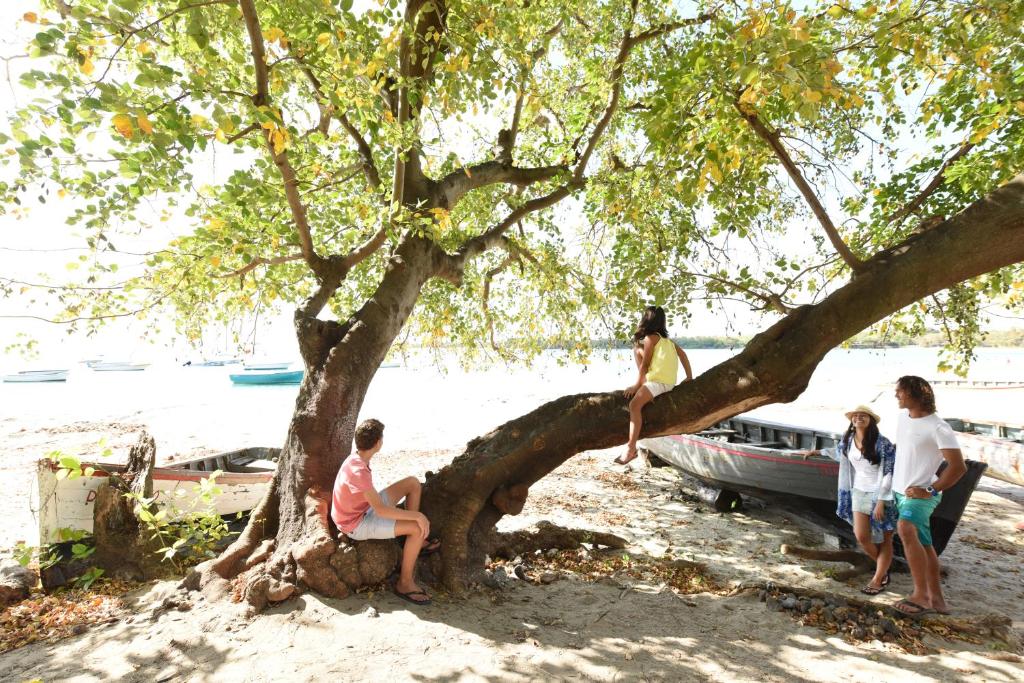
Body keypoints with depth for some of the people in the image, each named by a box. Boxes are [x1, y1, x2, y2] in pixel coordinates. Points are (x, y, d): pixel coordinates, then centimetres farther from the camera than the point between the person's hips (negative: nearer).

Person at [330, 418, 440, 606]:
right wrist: (417, 515, -29)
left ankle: (416, 542, 14)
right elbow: (381, 510, -34)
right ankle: (404, 583, -4)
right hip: (357, 524, -9)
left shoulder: (357, 458, -4)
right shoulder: (359, 471, -32)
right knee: (419, 527, -21)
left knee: (413, 483, 5)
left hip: (366, 508, 9)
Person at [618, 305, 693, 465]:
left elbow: (644, 364, -5)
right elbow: (683, 355, 18)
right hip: (668, 380, 10)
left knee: (635, 404, -25)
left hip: (659, 381, -10)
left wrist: (637, 384, -1)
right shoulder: (665, 338, 20)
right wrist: (689, 377, 20)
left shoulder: (650, 338, -4)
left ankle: (631, 448, -35)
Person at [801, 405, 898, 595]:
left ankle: (878, 579, 13)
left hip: (881, 494, -5)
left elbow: (890, 474, -17)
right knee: (861, 537, -1)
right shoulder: (848, 440, 1)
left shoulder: (882, 443, -18)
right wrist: (817, 452, 29)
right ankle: (883, 567, 25)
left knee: (884, 540, 5)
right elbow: (840, 452, 25)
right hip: (859, 492, 5)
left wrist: (881, 502, -19)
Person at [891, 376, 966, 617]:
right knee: (923, 544, 15)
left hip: (921, 494, -8)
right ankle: (936, 598, 27)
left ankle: (921, 595, -26)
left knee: (905, 528, -31)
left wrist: (930, 491, -18)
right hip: (900, 491, 8)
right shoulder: (903, 417, 7)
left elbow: (958, 466, -17)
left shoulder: (938, 427, -16)